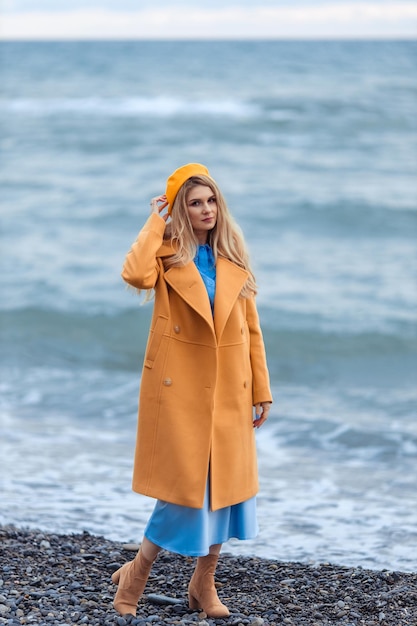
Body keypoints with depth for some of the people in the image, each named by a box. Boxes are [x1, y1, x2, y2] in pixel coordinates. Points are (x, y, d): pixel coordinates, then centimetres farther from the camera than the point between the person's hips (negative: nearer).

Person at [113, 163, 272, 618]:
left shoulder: (233, 260, 8)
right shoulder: (168, 256, -3)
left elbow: (251, 329, 9)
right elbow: (135, 275, -27)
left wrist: (261, 390, 5)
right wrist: (156, 223, -14)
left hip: (228, 390, 4)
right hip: (179, 388, -4)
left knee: (225, 486, 6)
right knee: (185, 486, -6)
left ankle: (204, 584, 22)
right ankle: (136, 575, 13)